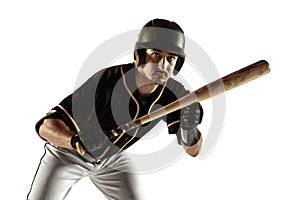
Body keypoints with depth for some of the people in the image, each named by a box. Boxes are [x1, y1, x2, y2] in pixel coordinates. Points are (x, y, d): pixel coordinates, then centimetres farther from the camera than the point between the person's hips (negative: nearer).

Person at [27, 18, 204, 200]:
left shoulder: (172, 93, -21)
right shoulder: (105, 82, -35)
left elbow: (194, 151, -17)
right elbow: (46, 126, -36)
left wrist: (189, 129, -39)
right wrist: (76, 141, -56)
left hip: (113, 158, 3)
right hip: (68, 153, -3)